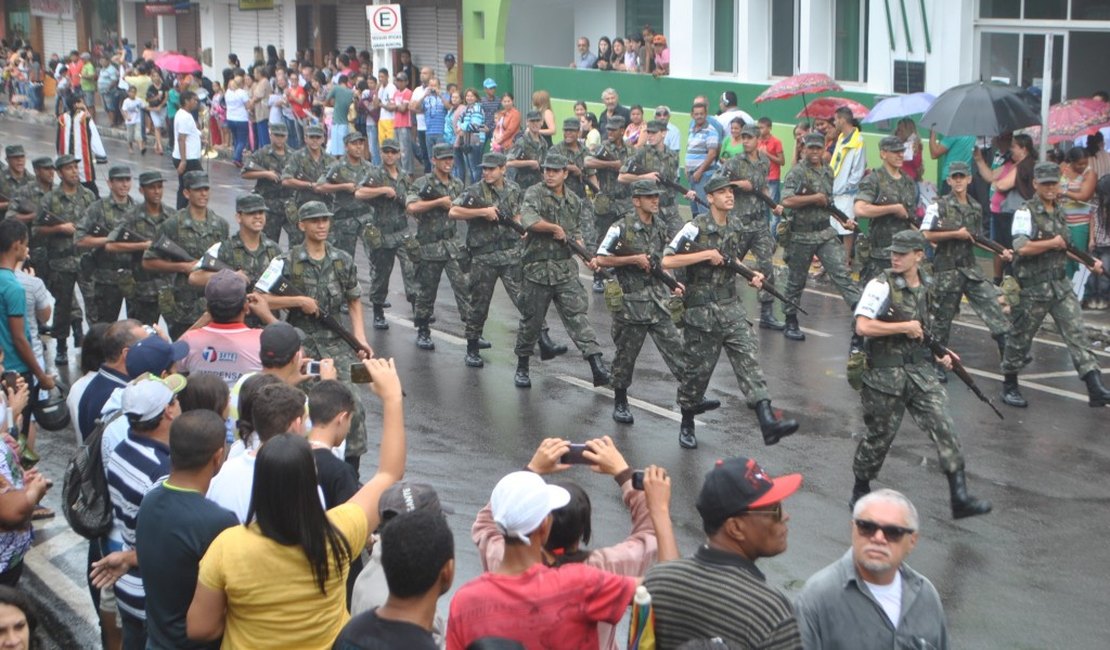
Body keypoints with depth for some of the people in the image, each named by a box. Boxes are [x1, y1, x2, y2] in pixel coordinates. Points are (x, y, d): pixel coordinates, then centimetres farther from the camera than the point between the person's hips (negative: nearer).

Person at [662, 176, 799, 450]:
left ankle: (768, 422, -23)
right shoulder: (696, 228, -11)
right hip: (701, 310, -5)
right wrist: (706, 254, -20)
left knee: (748, 357, -11)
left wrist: (752, 275, 7)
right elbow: (666, 261, -17)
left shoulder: (736, 226, 9)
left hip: (731, 306, 5)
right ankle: (687, 425, 26)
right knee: (699, 368, 5)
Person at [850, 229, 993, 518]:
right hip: (885, 374, -5)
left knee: (943, 426, -7)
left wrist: (939, 355, 10)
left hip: (920, 370, 5)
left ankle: (960, 497, -7)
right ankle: (860, 492, 28)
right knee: (880, 436, 6)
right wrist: (906, 327, -17)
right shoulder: (881, 286, -11)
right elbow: (863, 326, -22)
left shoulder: (924, 289, 11)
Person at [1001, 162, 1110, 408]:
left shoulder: (1060, 213, 13)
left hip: (1061, 284, 6)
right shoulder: (1026, 212, -10)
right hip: (1033, 286, -6)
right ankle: (1009, 386, 21)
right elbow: (1021, 248, -22)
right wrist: (1052, 243, -14)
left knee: (1076, 333, -3)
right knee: (1021, 337, 5)